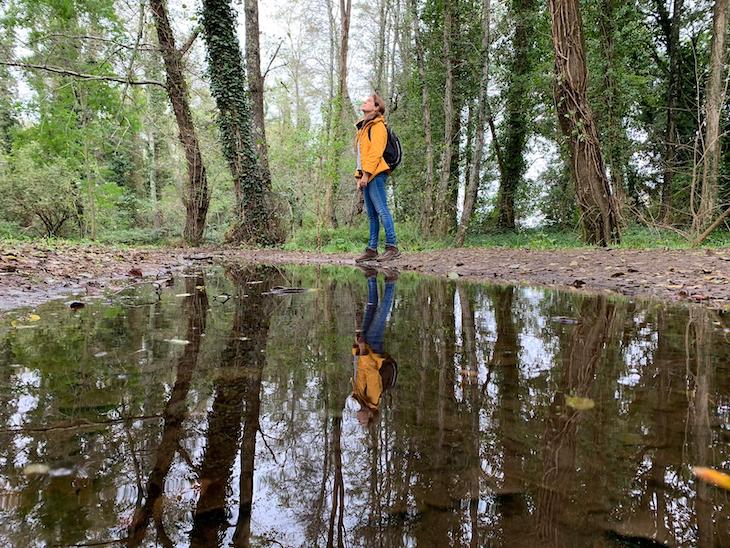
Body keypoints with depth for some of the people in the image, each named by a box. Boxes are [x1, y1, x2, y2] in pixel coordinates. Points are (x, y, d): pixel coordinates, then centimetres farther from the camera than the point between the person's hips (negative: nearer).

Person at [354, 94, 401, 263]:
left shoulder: (377, 126, -4)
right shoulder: (364, 127, 24)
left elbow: (375, 152, -14)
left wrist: (365, 174, -19)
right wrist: (359, 176, 16)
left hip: (375, 174, -9)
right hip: (367, 176, 9)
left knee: (381, 210, -11)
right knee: (372, 215, 8)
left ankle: (392, 247, -10)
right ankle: (372, 250, 11)